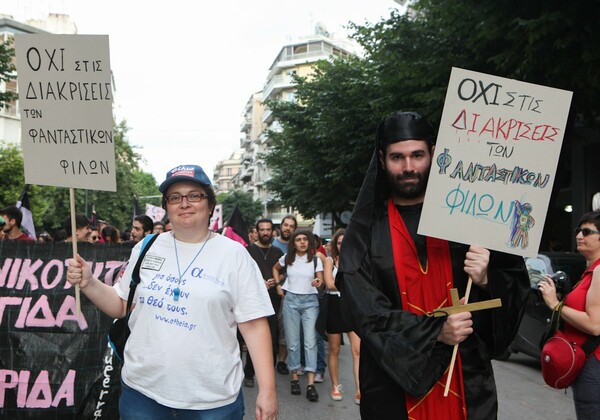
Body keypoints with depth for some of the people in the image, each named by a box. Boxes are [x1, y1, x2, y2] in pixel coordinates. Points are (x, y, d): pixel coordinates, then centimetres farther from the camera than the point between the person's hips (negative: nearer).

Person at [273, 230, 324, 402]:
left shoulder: (315, 260, -1)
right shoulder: (287, 258, 3)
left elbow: (321, 281, -2)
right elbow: (275, 268, 21)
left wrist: (318, 283, -25)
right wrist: (278, 285, 9)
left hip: (310, 301, -1)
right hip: (291, 300, 1)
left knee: (310, 341, -9)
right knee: (293, 341, 5)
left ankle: (311, 383, -10)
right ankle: (294, 378, 16)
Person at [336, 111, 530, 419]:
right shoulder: (365, 230, -3)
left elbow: (517, 282, 3)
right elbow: (361, 308, -10)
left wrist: (486, 280, -18)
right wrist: (434, 331, -19)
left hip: (466, 381, 1)